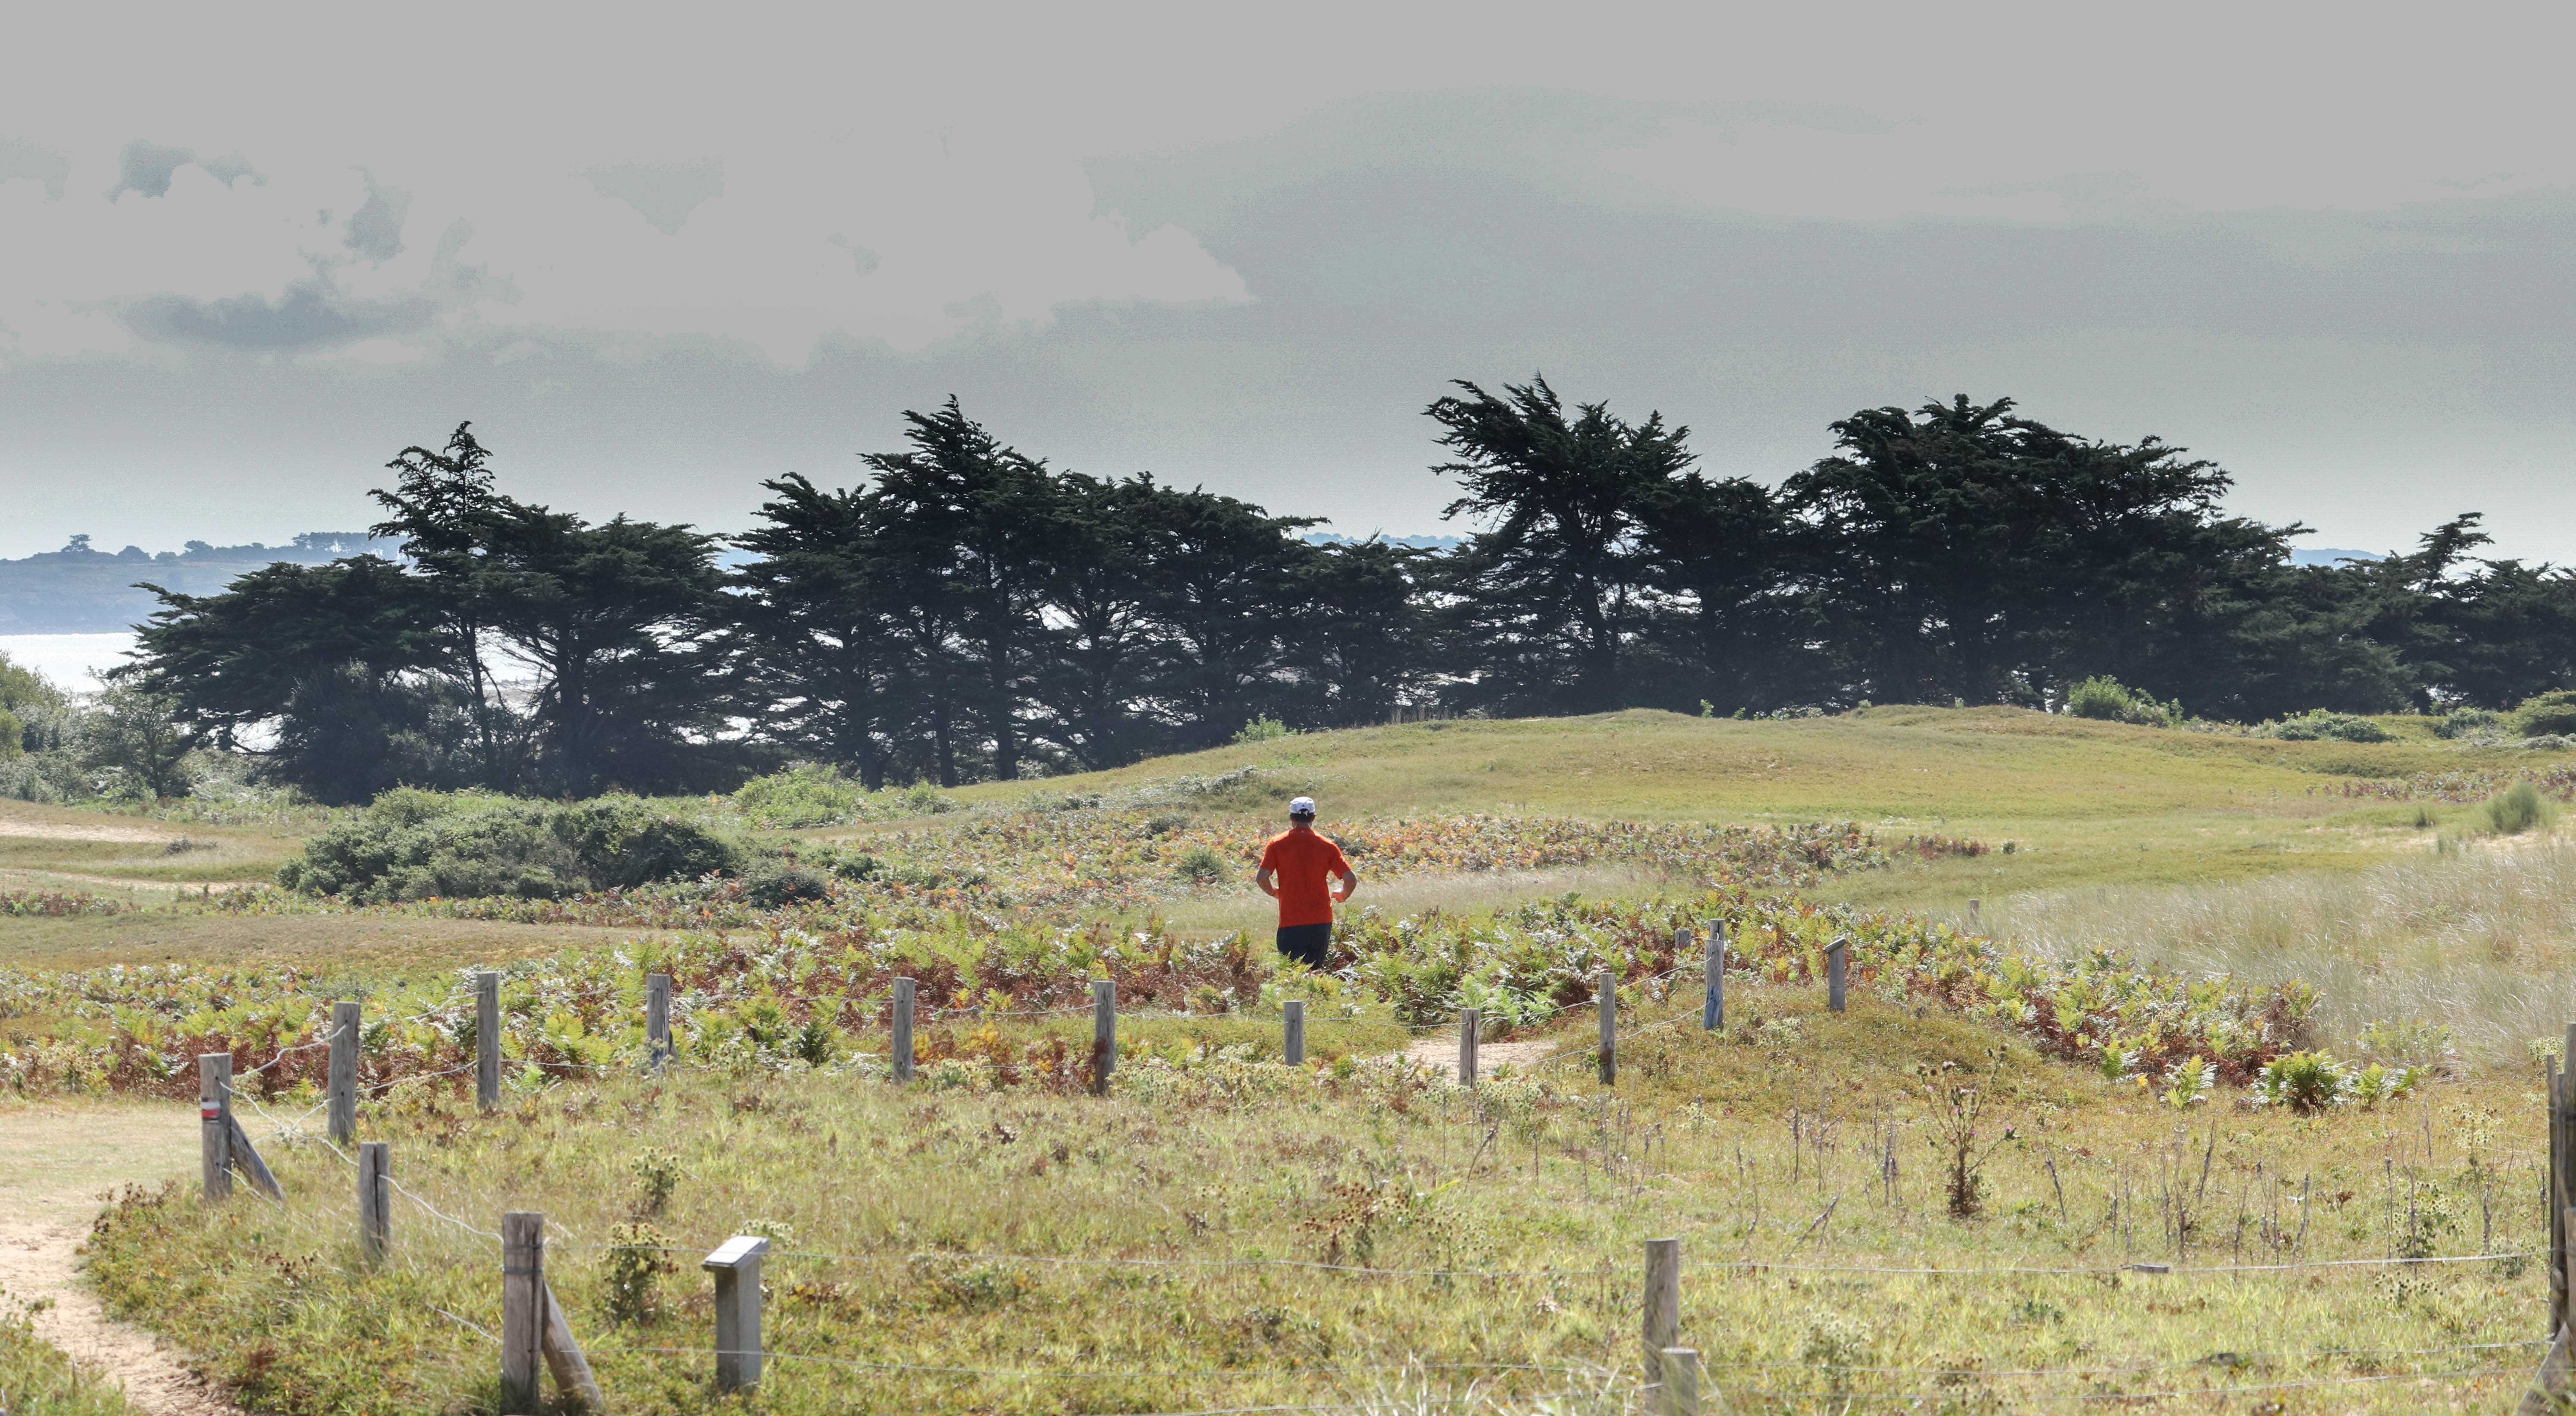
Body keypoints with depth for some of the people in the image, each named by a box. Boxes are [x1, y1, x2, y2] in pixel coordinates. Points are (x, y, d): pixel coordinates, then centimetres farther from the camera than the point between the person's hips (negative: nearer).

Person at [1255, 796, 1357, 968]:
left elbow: (1262, 878, -9)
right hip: (1321, 920, 2)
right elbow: (1351, 879, -3)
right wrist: (1342, 895, 19)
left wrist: (1274, 892, 13)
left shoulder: (1277, 844, -2)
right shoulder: (1326, 845, 2)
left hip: (1291, 921, -2)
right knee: (1316, 971, 14)